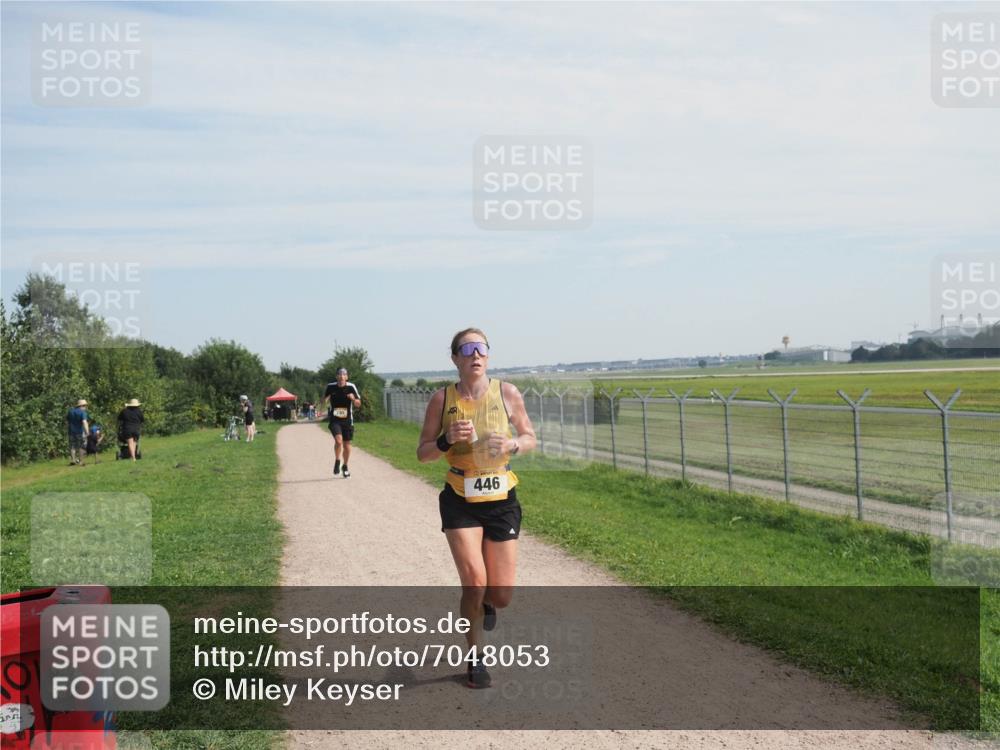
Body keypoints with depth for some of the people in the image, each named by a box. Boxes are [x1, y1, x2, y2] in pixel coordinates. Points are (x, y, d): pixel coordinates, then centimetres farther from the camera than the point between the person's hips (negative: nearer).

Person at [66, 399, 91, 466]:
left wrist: (67, 430, 25)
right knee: (81, 447, 3)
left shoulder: (70, 411, 10)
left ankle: (72, 460, -5)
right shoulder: (83, 412, -9)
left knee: (72, 446, 8)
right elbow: (84, 422, -23)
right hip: (80, 432, -4)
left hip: (71, 432, 4)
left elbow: (67, 422, 15)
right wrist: (87, 431, -29)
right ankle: (80, 461, 3)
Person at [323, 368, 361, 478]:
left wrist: (353, 399, -21)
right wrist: (325, 400, -13)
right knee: (338, 440, -21)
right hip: (334, 420, -1)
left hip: (347, 420, 1)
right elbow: (323, 401, 11)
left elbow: (358, 404, 1)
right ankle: (337, 462, 1)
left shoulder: (351, 387, -6)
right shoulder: (330, 386, -4)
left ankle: (345, 466, 29)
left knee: (346, 444, 8)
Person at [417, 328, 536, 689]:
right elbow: (422, 453, 2)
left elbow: (530, 437, 8)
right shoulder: (442, 399, -5)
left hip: (502, 501, 1)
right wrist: (447, 440, -18)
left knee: (501, 595, 3)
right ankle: (474, 657, 12)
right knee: (475, 581, -13)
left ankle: (484, 604, 43)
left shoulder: (507, 394, -4)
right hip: (460, 503, -1)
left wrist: (512, 445, -14)